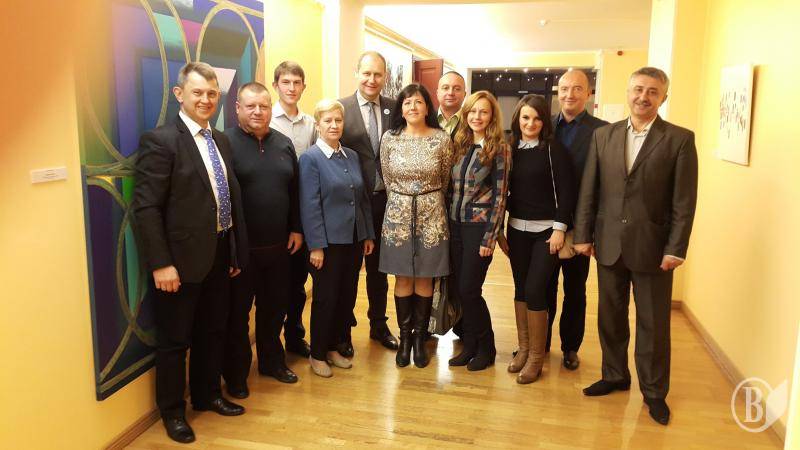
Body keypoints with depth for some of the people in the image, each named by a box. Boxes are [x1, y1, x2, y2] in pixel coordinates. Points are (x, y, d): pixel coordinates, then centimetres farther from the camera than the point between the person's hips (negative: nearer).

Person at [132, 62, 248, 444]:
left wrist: (235, 251, 10)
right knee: (174, 340, 10)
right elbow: (145, 207, -17)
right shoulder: (160, 140, -13)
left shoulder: (221, 141, 10)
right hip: (182, 259, -7)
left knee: (213, 332, 20)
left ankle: (207, 395, 39)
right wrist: (161, 264, -20)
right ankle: (172, 411, 29)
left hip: (220, 254, 7)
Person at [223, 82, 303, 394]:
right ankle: (236, 373, 25)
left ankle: (272, 361, 36)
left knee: (275, 307, 17)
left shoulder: (284, 144, 8)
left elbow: (294, 190, 13)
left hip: (278, 245, 5)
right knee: (237, 312, 9)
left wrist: (296, 228, 9)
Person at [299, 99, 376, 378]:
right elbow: (310, 206, -13)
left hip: (354, 239, 6)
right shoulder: (310, 158, -8)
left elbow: (363, 198, 13)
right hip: (328, 241, -6)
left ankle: (334, 347, 29)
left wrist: (369, 234, 10)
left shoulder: (352, 156, 10)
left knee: (348, 297, 12)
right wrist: (316, 246, -16)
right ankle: (318, 354, 22)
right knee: (326, 299, 5)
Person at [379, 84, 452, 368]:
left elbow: (445, 180, 7)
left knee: (425, 279, 7)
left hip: (431, 216, -1)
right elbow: (388, 180, 9)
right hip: (398, 215, 1)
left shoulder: (442, 139, -5)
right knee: (403, 279, 7)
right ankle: (404, 338, 22)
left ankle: (420, 338, 23)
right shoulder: (389, 139, -2)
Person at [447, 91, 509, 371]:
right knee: (459, 288, 8)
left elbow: (500, 195, -9)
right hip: (455, 224, 5)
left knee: (469, 289, -3)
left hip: (479, 226, -5)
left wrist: (489, 238, -12)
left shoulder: (498, 148, -6)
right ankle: (470, 345, 24)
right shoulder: (459, 145, 9)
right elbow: (451, 187, 12)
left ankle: (486, 347, 17)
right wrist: (446, 224, 7)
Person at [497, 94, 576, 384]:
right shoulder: (510, 149, 5)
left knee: (535, 290, -6)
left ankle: (536, 357, 9)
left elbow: (566, 190, -8)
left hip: (546, 230, -4)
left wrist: (560, 229, -12)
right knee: (521, 289, 9)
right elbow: (504, 191, 9)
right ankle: (523, 348, 24)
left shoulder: (553, 149, -6)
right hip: (516, 229, 4)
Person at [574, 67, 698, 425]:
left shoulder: (680, 139, -4)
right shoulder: (603, 135, 5)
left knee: (653, 325, 8)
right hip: (609, 244, 3)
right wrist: (583, 234, 2)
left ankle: (654, 392, 24)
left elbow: (684, 201, -6)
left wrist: (676, 249, -10)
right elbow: (588, 190, 5)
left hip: (653, 247, -3)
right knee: (610, 317, 15)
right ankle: (615, 376, 34)